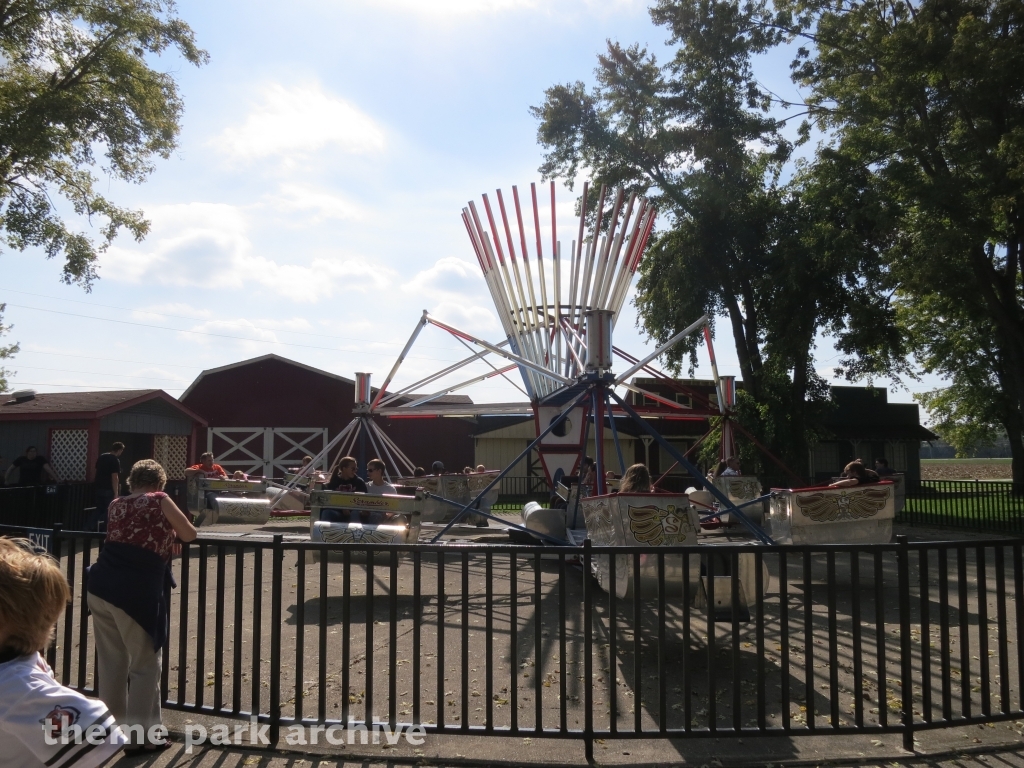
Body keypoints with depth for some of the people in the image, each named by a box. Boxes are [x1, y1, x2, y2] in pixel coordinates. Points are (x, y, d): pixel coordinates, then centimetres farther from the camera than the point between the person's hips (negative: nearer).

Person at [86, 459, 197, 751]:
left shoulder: (115, 504, 14)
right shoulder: (160, 501, 0)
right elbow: (190, 534, 7)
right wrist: (171, 534, 26)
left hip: (100, 587, 6)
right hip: (134, 594, -6)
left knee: (110, 662, 19)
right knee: (145, 665, 7)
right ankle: (143, 736, 13)